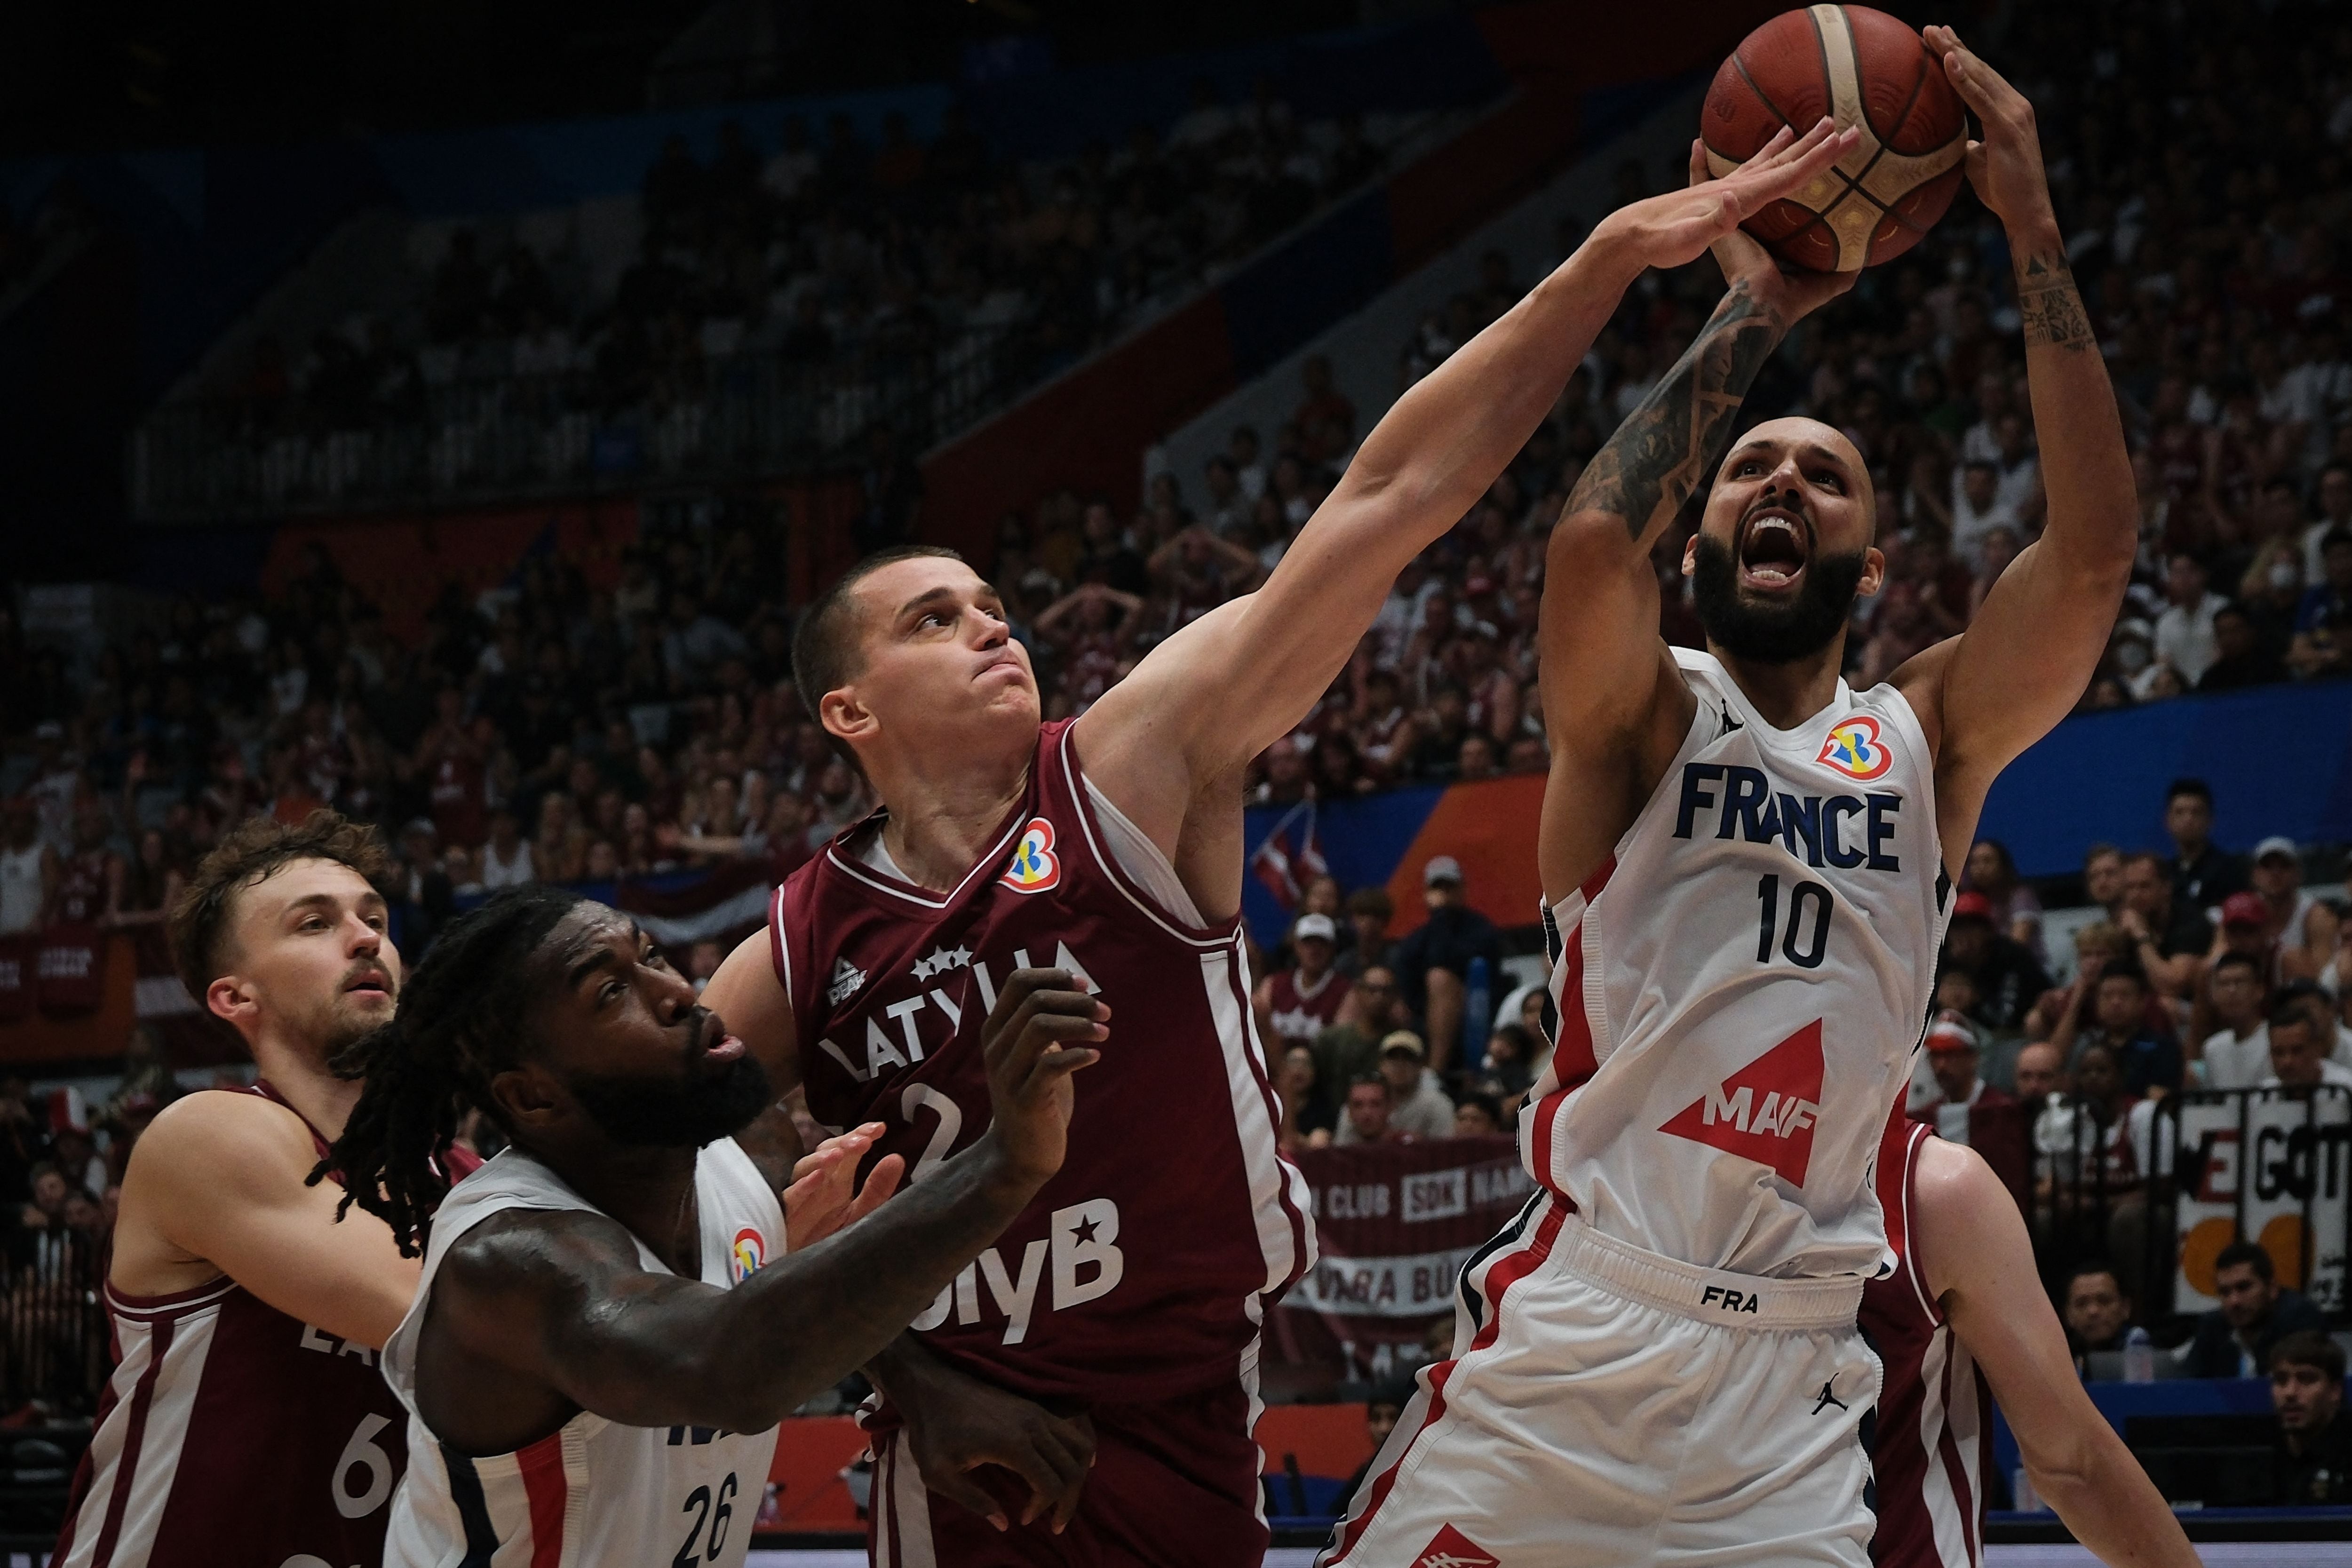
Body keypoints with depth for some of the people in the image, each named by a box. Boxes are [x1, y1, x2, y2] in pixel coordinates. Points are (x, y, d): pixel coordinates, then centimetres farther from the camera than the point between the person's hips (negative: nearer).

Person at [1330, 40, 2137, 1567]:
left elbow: (2096, 544, -4)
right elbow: (1592, 542, -17)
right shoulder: (1641, 717, 6)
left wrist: (2033, 226, -7)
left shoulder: (1929, 741, 11)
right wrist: (1756, 310, -10)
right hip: (1560, 1348, -2)